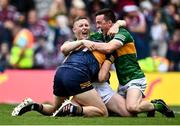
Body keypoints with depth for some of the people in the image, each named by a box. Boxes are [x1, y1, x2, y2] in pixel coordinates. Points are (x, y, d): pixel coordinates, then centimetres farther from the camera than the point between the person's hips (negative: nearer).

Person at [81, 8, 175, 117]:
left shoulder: (123, 33, -13)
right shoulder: (107, 36, 15)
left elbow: (108, 48, -28)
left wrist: (88, 43, -23)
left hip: (135, 79, -9)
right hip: (123, 83, 9)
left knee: (132, 107, -29)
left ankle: (158, 105, -5)